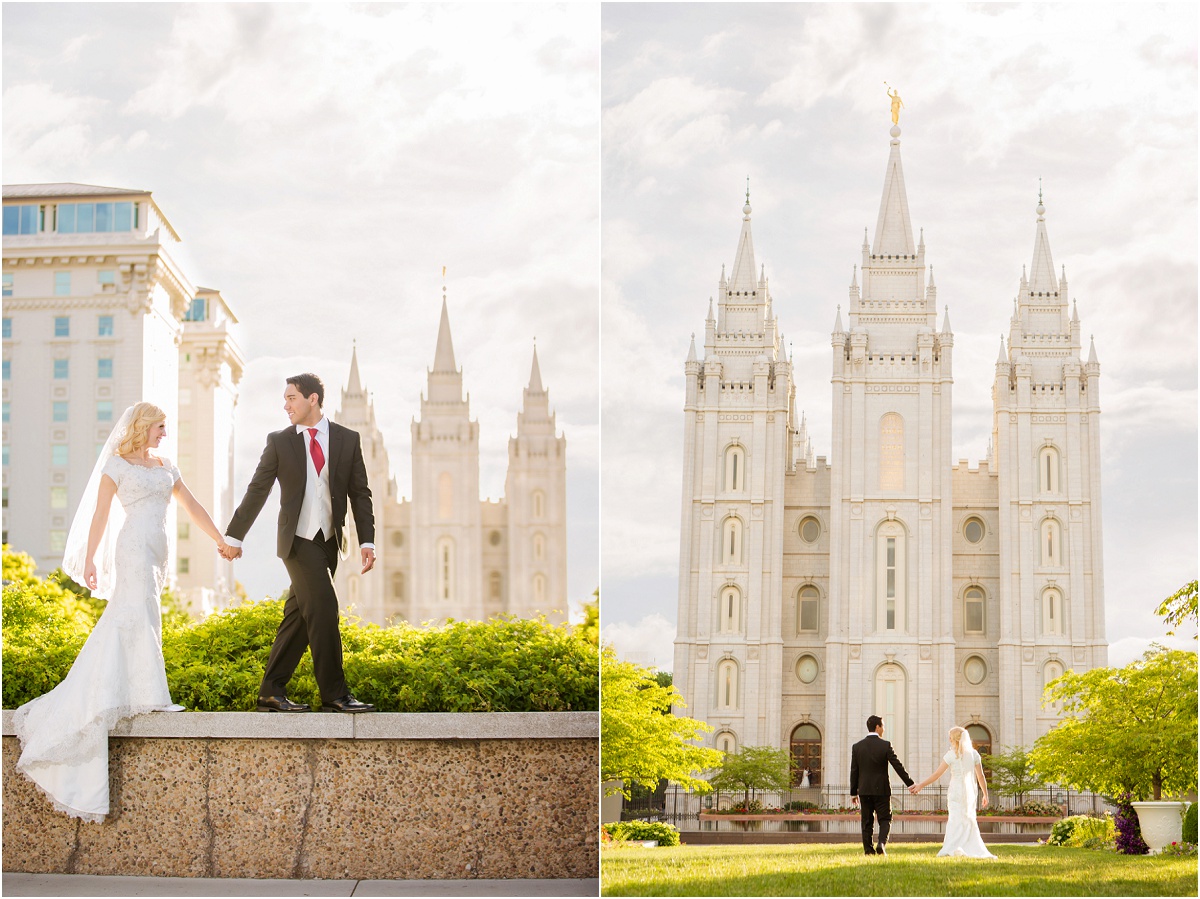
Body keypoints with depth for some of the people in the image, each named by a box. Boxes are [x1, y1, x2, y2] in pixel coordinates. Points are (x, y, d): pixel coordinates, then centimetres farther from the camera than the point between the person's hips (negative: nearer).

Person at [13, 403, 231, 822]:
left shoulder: (164, 467, 19)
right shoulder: (116, 465, 0)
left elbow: (192, 506, 17)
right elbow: (100, 515, -3)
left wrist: (220, 540, 10)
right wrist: (89, 560, -9)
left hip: (155, 552, 7)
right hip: (133, 547, -7)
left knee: (123, 622, 5)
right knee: (140, 615, -12)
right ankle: (149, 696, -15)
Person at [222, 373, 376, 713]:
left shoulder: (348, 440, 5)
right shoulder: (279, 442, 2)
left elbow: (360, 494, 6)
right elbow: (257, 491, 7)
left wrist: (367, 542, -2)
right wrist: (234, 535, 8)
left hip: (329, 543, 3)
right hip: (298, 541, -3)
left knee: (298, 618, 6)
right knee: (323, 609, -15)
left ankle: (272, 692, 13)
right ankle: (334, 694, -12)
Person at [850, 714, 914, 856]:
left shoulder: (857, 747, 1)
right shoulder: (885, 745, -8)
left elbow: (854, 771, 4)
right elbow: (898, 766, -8)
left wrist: (853, 792, 10)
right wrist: (910, 784, -2)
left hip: (864, 790, 3)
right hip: (882, 790, -3)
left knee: (867, 823, 8)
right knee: (885, 820, 5)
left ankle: (868, 850, 6)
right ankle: (881, 844, -15)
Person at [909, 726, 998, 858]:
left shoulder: (951, 755, -7)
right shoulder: (973, 754, 4)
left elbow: (936, 774, -7)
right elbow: (980, 777, 6)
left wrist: (920, 786, -1)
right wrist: (985, 795, 16)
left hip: (956, 791, -4)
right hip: (970, 791, 4)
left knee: (956, 820, -2)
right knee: (969, 821, 11)